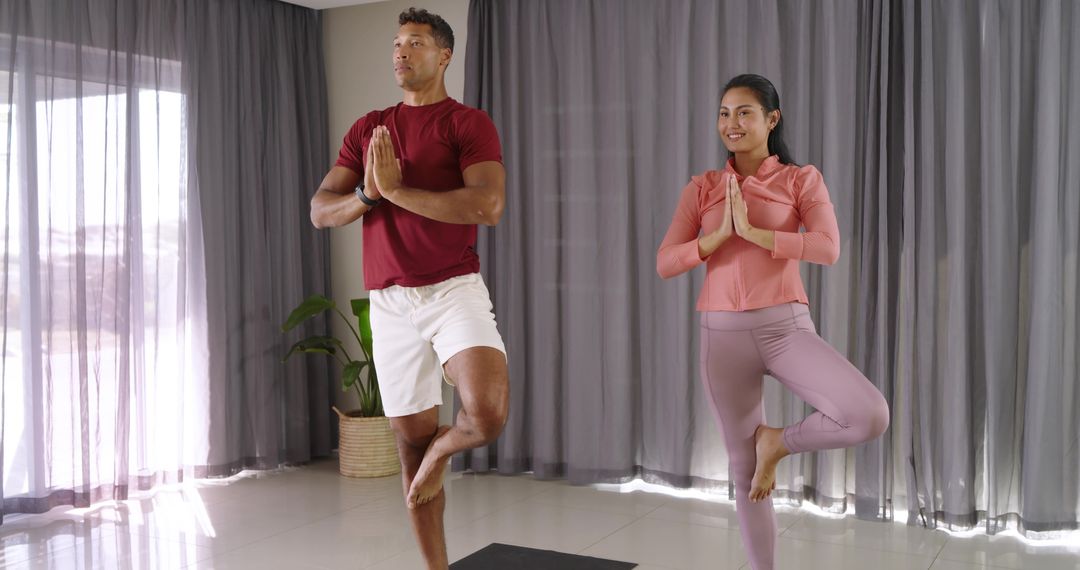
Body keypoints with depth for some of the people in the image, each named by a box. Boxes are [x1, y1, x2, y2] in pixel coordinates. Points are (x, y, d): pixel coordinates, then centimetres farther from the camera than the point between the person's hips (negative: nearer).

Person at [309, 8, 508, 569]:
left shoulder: (469, 123, -1)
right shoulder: (367, 129, 13)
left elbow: (488, 206, -18)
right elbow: (319, 211, 8)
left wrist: (396, 189, -15)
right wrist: (368, 193, -12)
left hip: (454, 289, -4)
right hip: (390, 302, 4)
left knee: (487, 414, -26)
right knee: (410, 441, 8)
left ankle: (441, 447, 10)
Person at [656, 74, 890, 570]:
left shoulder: (801, 179, 2)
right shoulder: (701, 188, 7)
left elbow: (828, 249, -14)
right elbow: (664, 264, -1)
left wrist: (751, 231, -17)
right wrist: (720, 233, -14)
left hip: (786, 326, -1)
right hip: (723, 334, 1)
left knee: (870, 417, -24)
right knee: (744, 469, 9)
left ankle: (779, 441, 5)